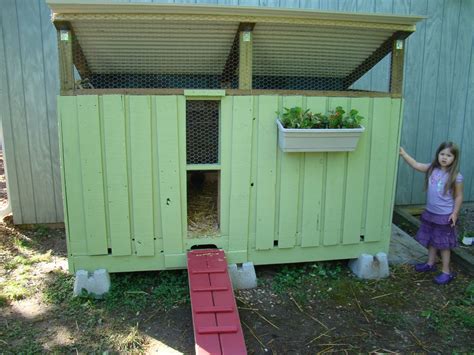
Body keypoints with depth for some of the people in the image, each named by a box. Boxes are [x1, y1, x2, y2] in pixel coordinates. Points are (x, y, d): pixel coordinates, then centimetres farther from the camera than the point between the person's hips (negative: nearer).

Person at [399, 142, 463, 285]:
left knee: (443, 244, 4)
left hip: (445, 216, -5)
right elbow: (416, 165, -4)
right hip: (430, 213, 6)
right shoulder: (432, 169, -2)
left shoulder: (456, 176, -14)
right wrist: (403, 153, -14)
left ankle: (446, 272, 17)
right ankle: (430, 263, 38)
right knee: (431, 240, 20)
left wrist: (455, 213, -13)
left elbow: (458, 196, -9)